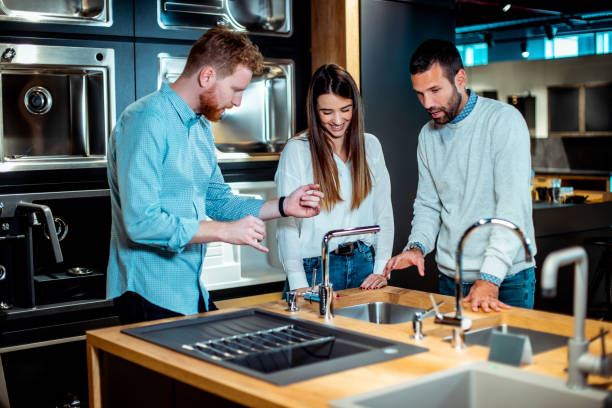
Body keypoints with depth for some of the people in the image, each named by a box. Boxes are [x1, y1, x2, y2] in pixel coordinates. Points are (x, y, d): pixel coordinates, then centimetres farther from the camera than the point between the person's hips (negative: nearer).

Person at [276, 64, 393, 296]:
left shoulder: (370, 146, 6)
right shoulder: (297, 150, -7)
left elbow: (383, 213, 9)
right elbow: (286, 221, -10)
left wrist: (381, 270, 0)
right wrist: (299, 285, -15)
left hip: (363, 265, 4)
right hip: (315, 267, -4)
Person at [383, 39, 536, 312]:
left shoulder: (504, 120, -13)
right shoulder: (428, 135, 7)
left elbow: (513, 205, -21)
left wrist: (490, 278, -29)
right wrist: (417, 246, -8)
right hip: (450, 279, 5)